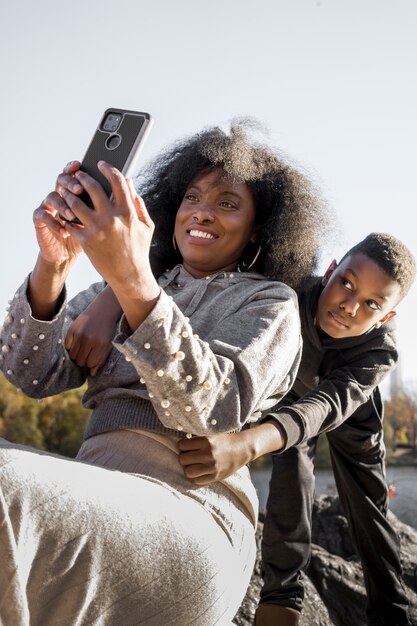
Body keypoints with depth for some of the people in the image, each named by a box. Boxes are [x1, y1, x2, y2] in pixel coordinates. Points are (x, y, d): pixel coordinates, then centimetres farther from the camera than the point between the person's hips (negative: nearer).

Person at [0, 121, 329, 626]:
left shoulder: (271, 302, 8)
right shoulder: (117, 290, 22)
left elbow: (214, 409, -12)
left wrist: (134, 281, -23)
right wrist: (52, 264, -8)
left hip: (188, 519, -4)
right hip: (93, 503, 5)